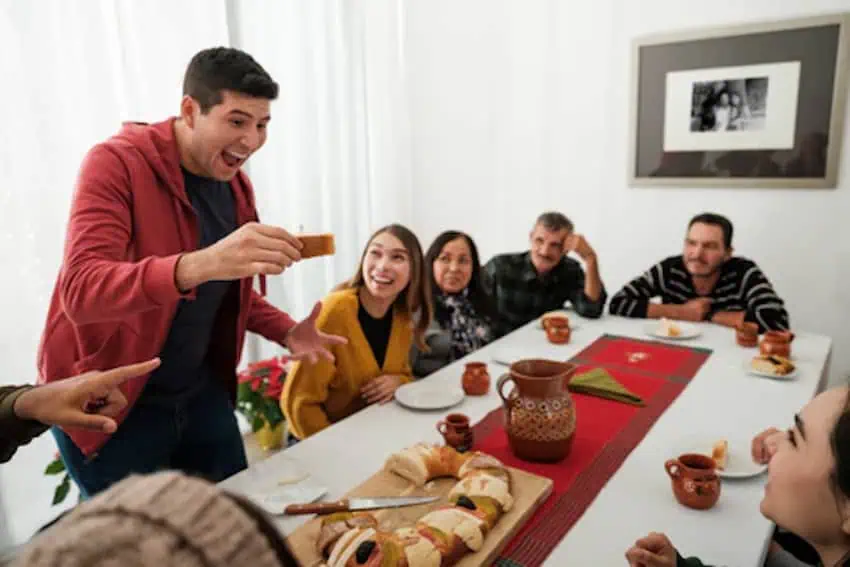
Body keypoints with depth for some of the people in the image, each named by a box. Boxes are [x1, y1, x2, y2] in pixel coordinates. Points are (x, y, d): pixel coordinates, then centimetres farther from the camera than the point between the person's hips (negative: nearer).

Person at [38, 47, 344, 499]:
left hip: (200, 392, 6)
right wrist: (199, 264, -49)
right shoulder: (116, 164, -19)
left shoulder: (235, 184, 1)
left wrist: (286, 332, -4)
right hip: (109, 405, -5)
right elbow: (80, 290, -33)